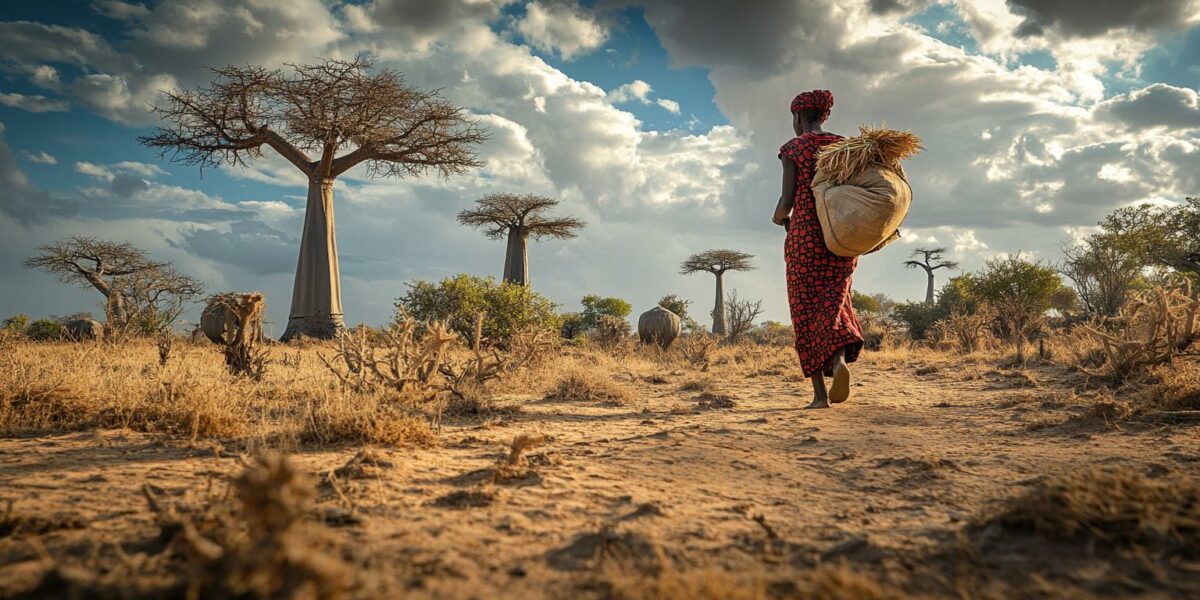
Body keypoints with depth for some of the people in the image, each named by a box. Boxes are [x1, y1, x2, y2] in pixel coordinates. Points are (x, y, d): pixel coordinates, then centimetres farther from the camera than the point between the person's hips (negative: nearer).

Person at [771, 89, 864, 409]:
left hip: (804, 236, -3)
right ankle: (840, 361, -25)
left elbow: (787, 199, -7)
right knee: (832, 305, 6)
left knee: (807, 314, 3)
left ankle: (820, 393, 0)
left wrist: (779, 216, 12)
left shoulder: (793, 148, -2)